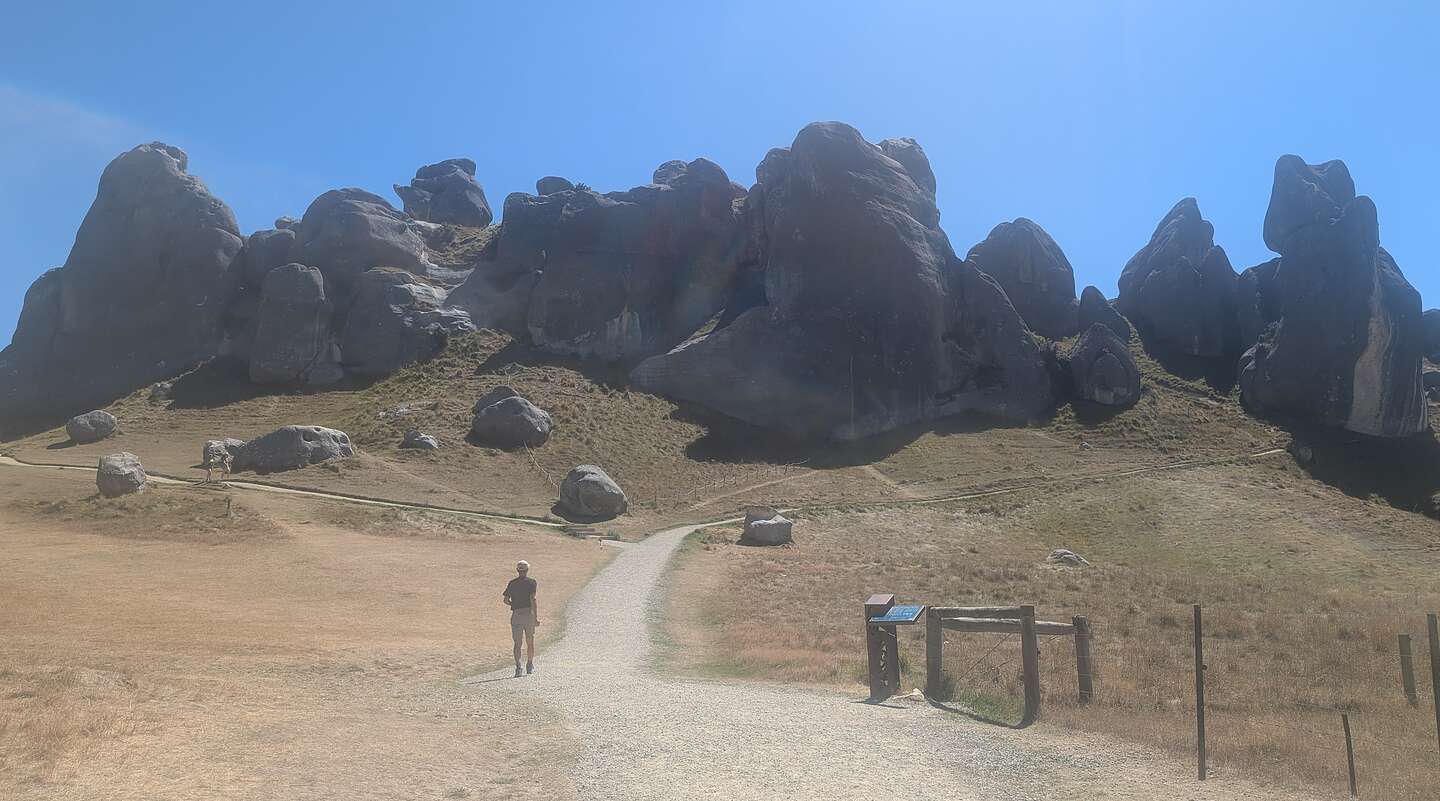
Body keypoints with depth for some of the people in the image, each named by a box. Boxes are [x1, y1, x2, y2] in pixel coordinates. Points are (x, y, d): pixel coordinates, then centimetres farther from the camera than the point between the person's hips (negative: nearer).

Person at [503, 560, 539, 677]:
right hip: (529, 613, -2)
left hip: (516, 614, 2)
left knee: (517, 643, 2)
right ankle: (530, 666, 23)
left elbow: (506, 600, 4)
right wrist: (536, 617, -11)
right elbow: (533, 599, -11)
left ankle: (518, 666, -14)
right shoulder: (531, 582, -3)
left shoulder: (512, 583, 7)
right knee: (530, 642, 13)